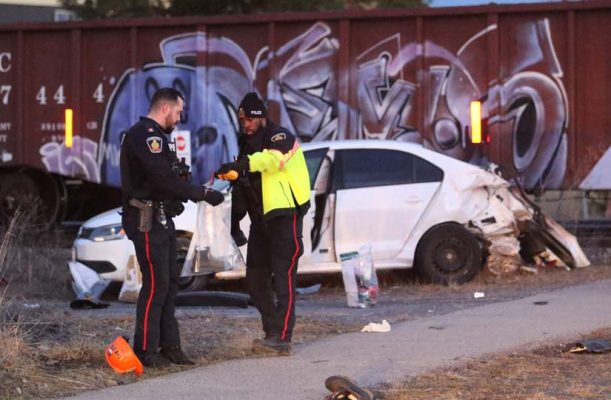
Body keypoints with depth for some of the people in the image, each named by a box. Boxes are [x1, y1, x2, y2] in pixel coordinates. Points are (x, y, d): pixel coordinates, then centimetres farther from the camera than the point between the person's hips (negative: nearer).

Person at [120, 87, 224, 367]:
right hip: (147, 221, -11)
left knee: (169, 282, 12)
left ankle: (169, 346, 16)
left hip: (161, 220, 11)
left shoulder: (155, 137, 20)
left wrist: (199, 192, 5)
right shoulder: (144, 136, -15)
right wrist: (203, 194, -16)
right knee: (156, 284, -10)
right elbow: (164, 180, -22)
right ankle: (145, 351, -7)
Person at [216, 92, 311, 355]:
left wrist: (240, 164, -51)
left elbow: (272, 158, -36)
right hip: (261, 218, 9)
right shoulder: (249, 143, 14)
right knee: (256, 278, 8)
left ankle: (282, 339, -16)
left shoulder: (280, 137, -12)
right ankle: (272, 331, 16)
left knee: (283, 279, -13)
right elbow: (243, 183, 24)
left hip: (285, 215, -9)